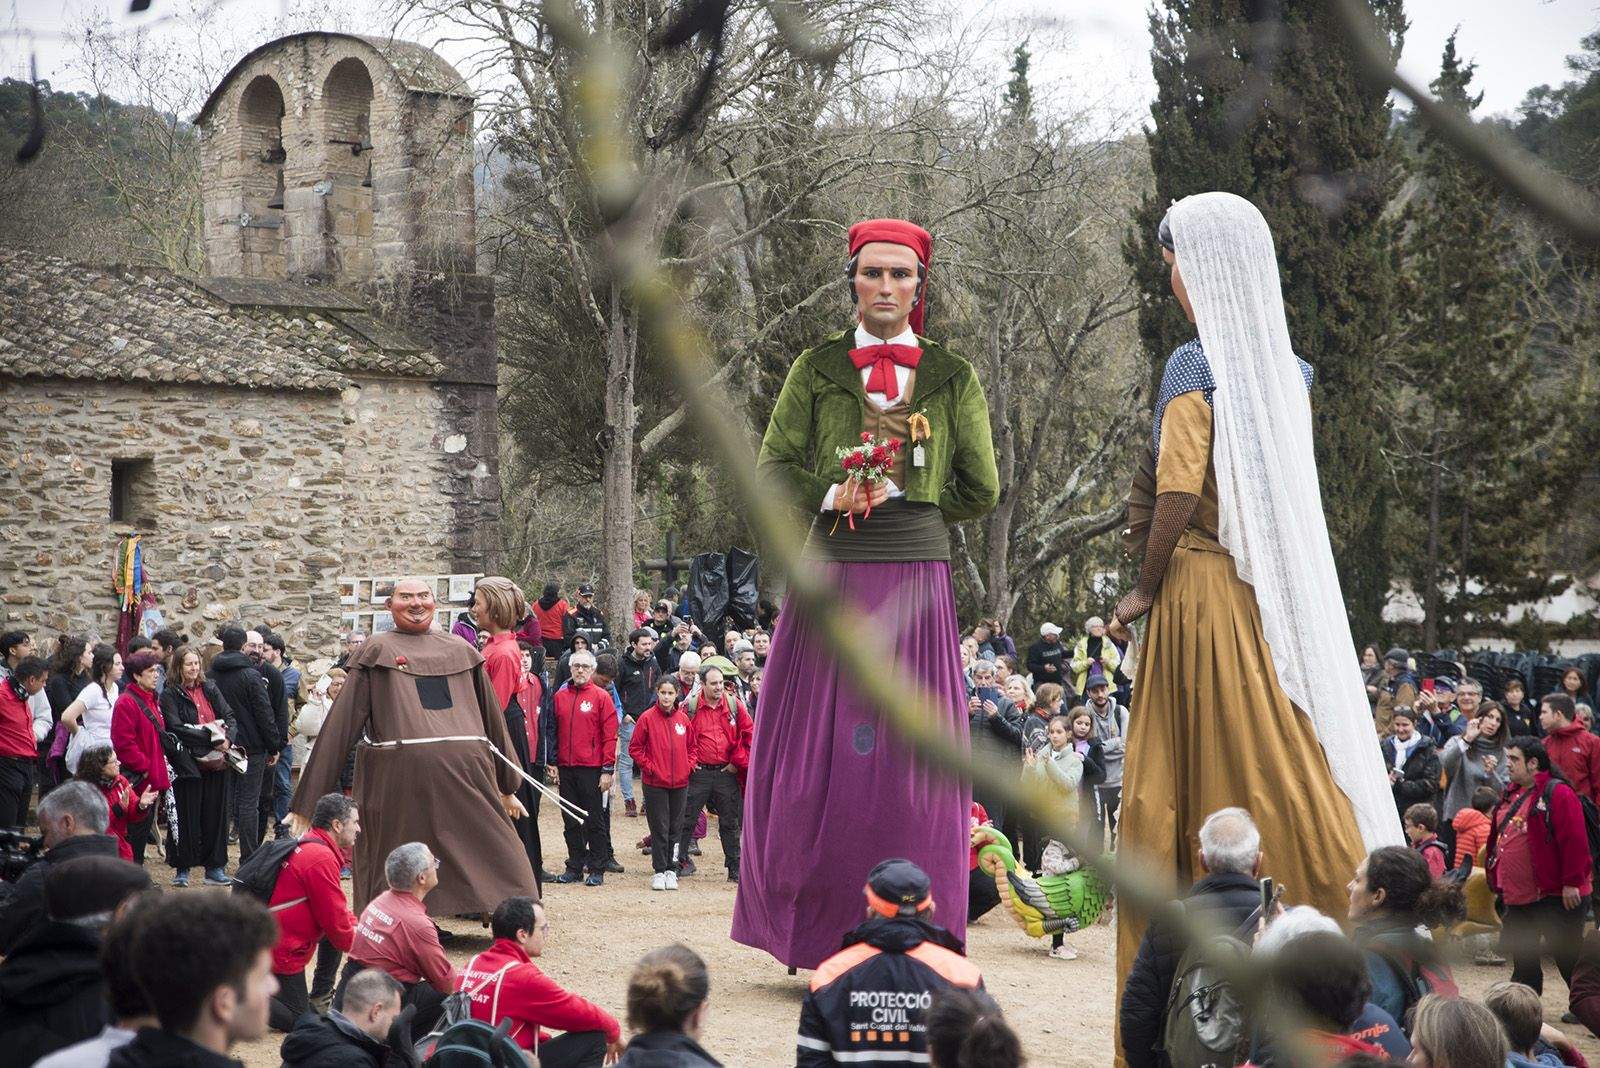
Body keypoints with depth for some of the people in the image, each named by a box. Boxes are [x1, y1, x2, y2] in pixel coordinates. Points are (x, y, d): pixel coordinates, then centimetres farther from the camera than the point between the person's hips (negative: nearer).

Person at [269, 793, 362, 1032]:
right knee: (297, 1020, 0)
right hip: (282, 950, -10)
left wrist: (356, 925, 4)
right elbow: (335, 921, -17)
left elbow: (335, 907, 19)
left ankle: (320, 997, 19)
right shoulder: (321, 859, -22)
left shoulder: (307, 846, 9)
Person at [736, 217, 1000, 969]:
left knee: (910, 758, -1)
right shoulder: (817, 369, 10)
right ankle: (812, 937, 8)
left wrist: (902, 500, 4)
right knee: (817, 756, -1)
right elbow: (773, 469, 5)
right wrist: (831, 498, -12)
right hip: (831, 578, 0)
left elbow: (981, 492, 11)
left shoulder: (953, 379, 10)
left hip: (916, 579, 0)